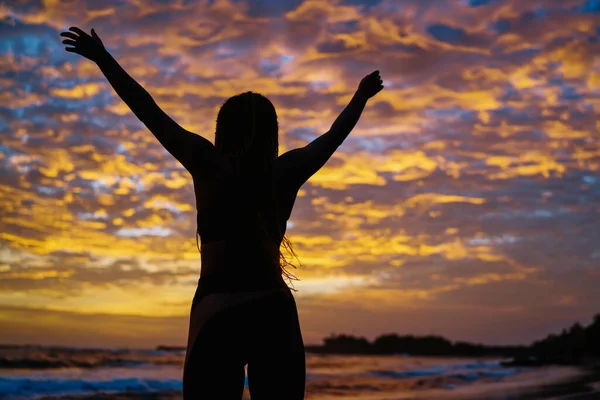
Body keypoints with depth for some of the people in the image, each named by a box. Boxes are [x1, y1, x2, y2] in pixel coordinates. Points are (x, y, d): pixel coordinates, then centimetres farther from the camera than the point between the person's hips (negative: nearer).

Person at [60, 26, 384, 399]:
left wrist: (103, 58, 13)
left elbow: (150, 112, 5)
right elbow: (334, 135, 23)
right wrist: (362, 94, 40)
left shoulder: (209, 165, 0)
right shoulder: (287, 171, 8)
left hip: (218, 315, -3)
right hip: (276, 313, 3)